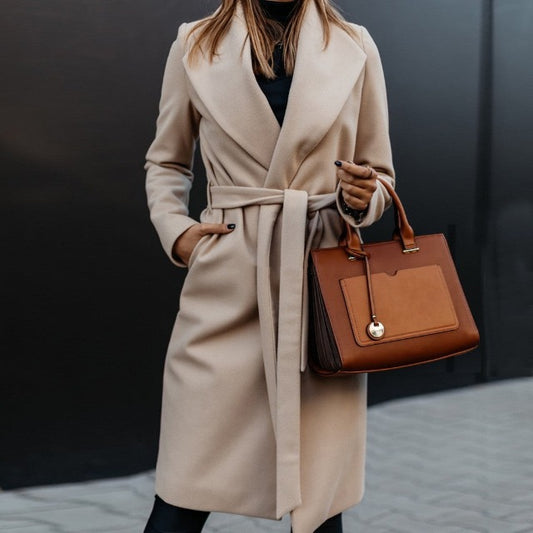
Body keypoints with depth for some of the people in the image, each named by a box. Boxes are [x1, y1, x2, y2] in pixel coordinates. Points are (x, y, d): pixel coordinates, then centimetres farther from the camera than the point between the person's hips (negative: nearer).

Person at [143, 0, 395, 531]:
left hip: (322, 279, 1)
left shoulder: (354, 47, 7)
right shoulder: (196, 46, 6)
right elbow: (166, 161, 18)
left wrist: (360, 201, -8)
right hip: (226, 292, 0)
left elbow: (380, 173, 14)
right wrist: (173, 228, 1)